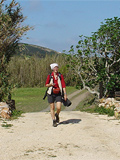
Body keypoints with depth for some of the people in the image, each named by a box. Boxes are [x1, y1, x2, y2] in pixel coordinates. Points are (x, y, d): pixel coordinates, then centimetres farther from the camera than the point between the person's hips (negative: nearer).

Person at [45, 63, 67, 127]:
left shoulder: (60, 76, 0)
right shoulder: (49, 76, -1)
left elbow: (63, 85, -1)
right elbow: (46, 85, 7)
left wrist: (65, 94, -6)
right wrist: (51, 84, -14)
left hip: (58, 94, 0)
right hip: (51, 94, 0)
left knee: (59, 108, -11)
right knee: (52, 108, 3)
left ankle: (57, 115, 23)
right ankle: (54, 121, 17)